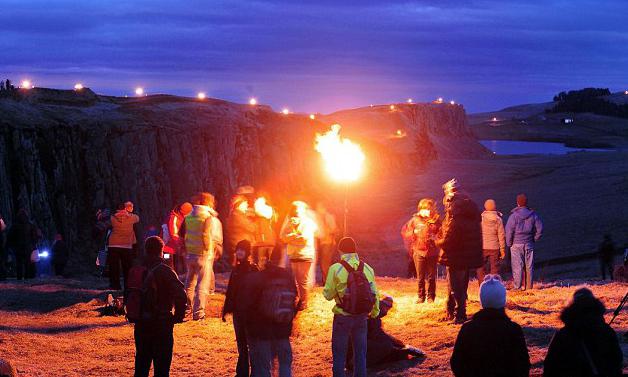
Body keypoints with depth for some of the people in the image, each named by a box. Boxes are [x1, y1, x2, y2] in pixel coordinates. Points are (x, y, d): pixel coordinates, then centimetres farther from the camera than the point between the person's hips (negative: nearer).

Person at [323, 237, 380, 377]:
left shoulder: (335, 269, -11)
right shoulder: (367, 269, -1)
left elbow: (328, 295, -8)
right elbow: (375, 294, 5)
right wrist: (375, 312, 21)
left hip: (342, 317, -3)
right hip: (362, 317, 3)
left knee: (339, 355, 8)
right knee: (360, 353, 15)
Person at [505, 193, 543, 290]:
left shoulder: (514, 215, -10)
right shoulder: (533, 215, 1)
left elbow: (509, 231, -12)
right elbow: (540, 229, 3)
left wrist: (509, 243, -1)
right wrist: (534, 239, 13)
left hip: (516, 244, -3)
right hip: (529, 244, 3)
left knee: (517, 265, 0)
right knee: (529, 266, 9)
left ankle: (518, 286, -2)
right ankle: (528, 285, 13)